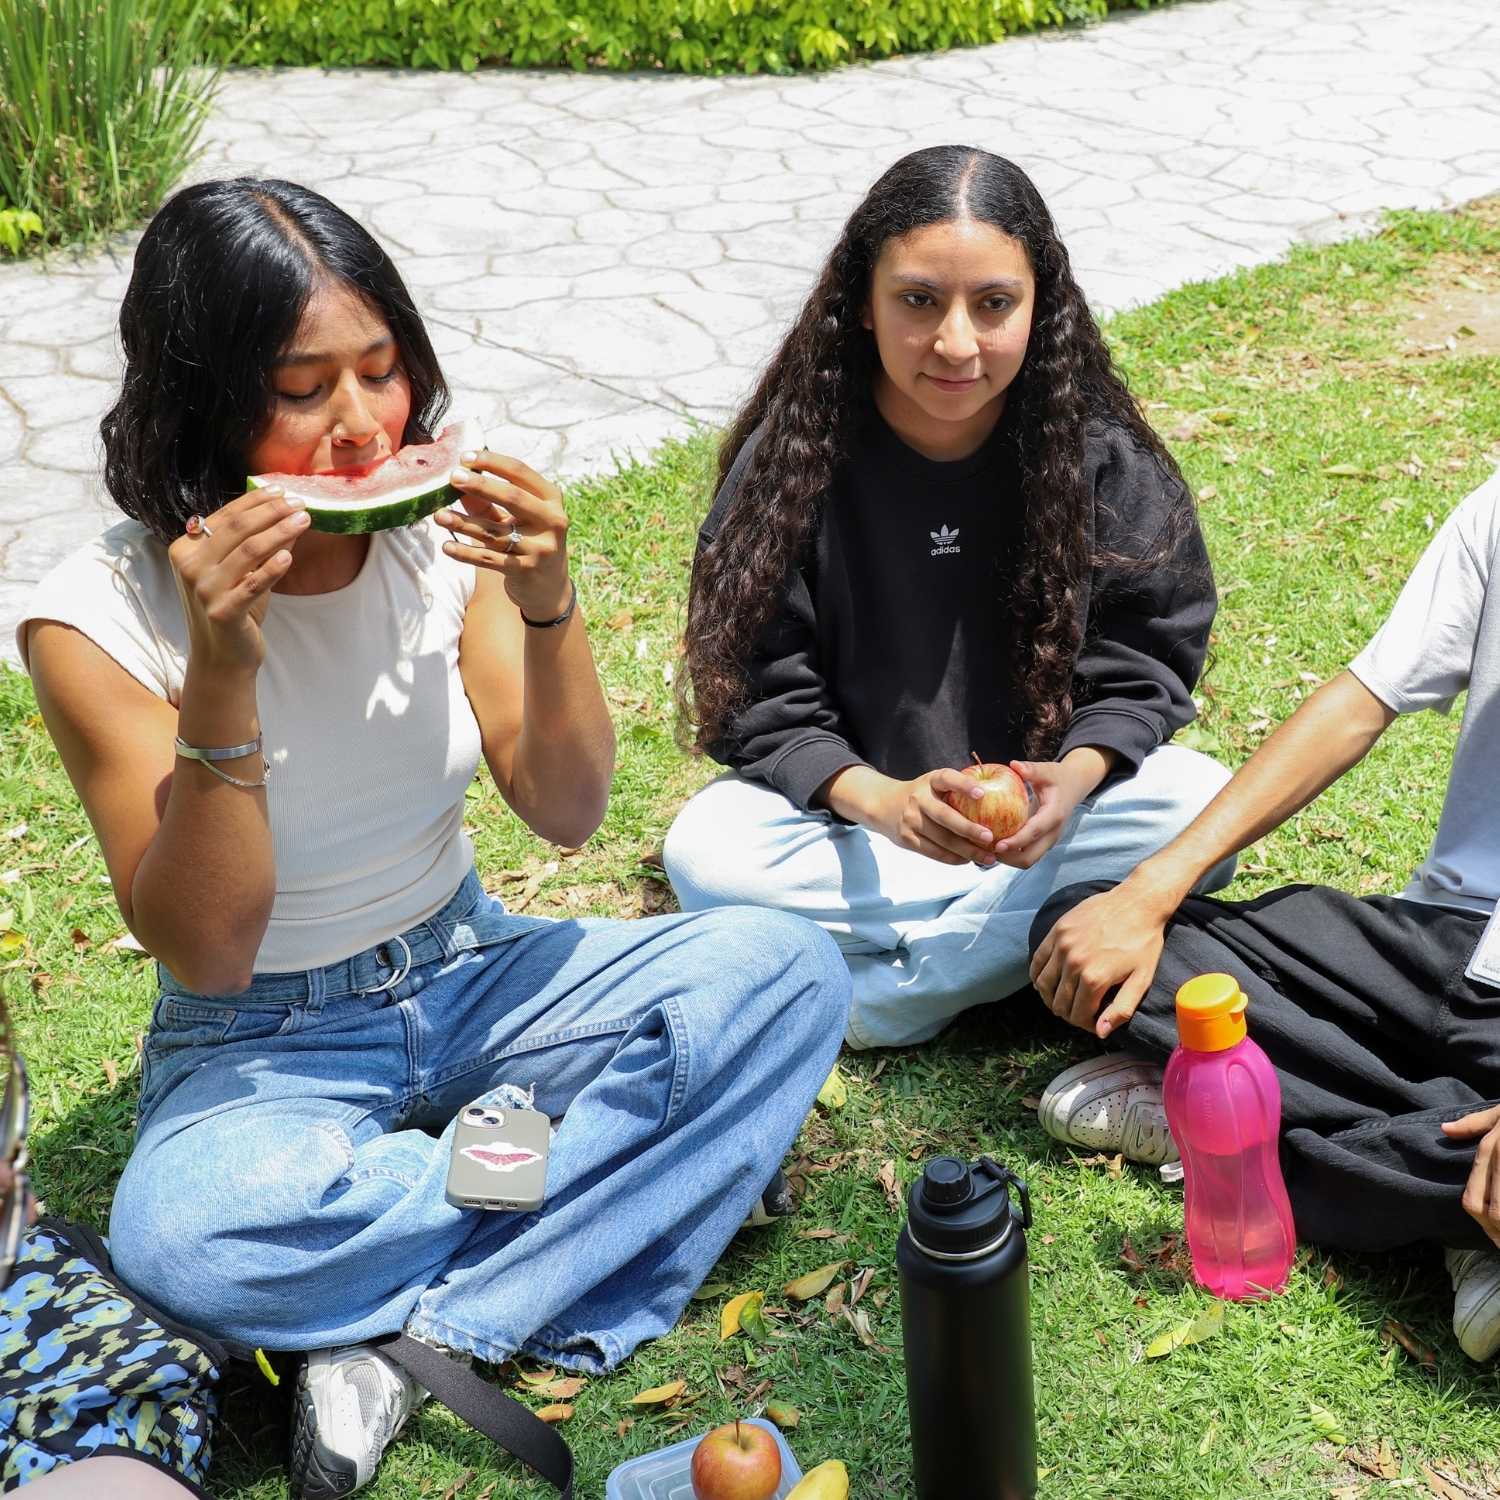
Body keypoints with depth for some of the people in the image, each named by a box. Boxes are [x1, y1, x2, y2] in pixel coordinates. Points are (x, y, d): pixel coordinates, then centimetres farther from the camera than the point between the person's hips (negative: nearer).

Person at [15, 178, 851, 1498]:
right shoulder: (98, 621, -18)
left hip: (472, 973, 4)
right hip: (264, 1044, -3)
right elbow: (204, 954, -20)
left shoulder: (436, 533, -8)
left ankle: (416, 1342, -21)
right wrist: (223, 668, -33)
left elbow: (566, 814, -5)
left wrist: (546, 605, -23)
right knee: (184, 1239, -37)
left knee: (786, 970, -20)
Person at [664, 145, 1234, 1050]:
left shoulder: (1102, 454, -12)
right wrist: (880, 801, -32)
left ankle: (879, 993, -22)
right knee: (705, 856, -28)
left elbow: (1142, 663, -5)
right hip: (856, 798, -1)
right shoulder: (796, 454, -14)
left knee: (1200, 807, -27)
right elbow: (761, 692, -13)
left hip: (1057, 781, 1)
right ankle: (1025, 942, -20)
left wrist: (1075, 776, -28)